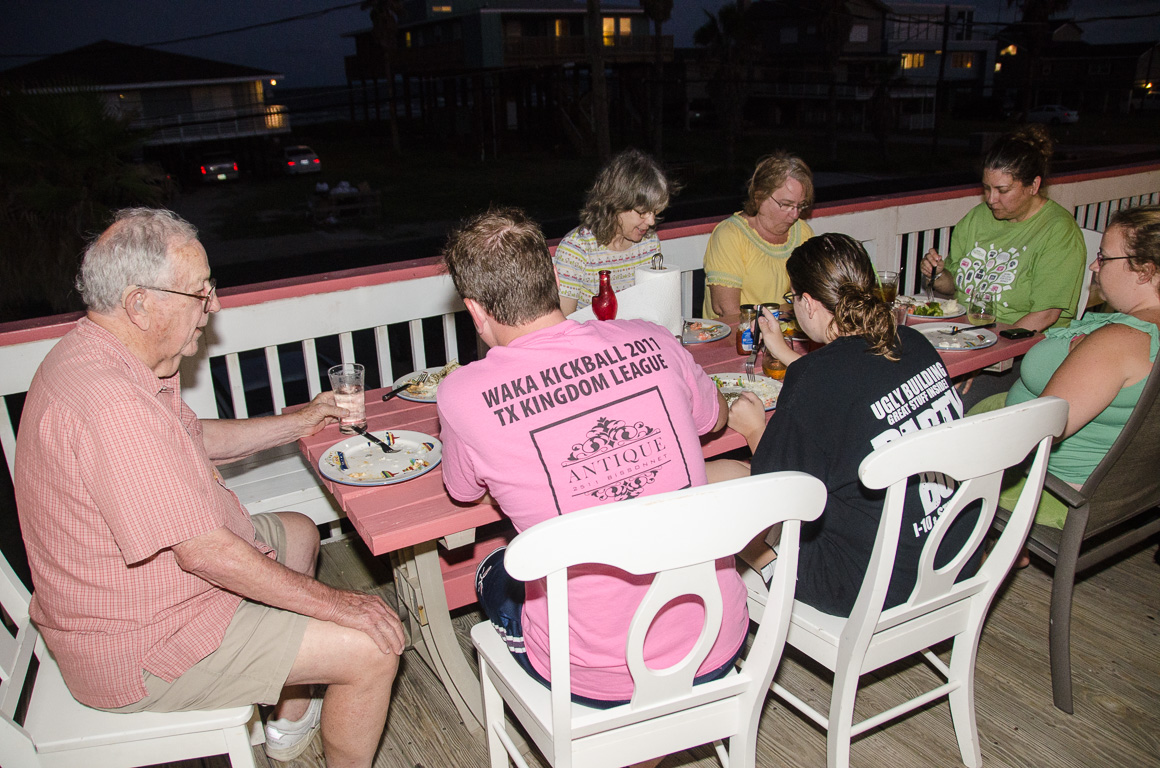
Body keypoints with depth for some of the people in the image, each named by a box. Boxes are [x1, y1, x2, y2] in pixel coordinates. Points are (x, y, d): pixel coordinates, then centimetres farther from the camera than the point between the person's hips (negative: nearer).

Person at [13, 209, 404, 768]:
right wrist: (333, 603, -22)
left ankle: (292, 718, 34)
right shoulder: (109, 401, -33)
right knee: (372, 649, -15)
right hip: (138, 647, -11)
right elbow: (202, 550, -31)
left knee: (297, 532, 27)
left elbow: (195, 438, 18)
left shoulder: (97, 355, 2)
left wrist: (296, 423, 19)